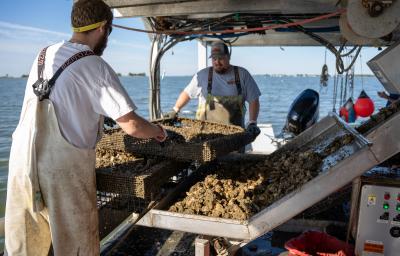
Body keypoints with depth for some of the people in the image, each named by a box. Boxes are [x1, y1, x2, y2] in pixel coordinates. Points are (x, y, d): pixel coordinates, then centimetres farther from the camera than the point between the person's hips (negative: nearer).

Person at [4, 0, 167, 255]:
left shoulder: (43, 55, 9)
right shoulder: (96, 67, -10)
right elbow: (132, 126, -12)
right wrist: (158, 131, 8)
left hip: (22, 160, 7)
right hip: (64, 169, -6)